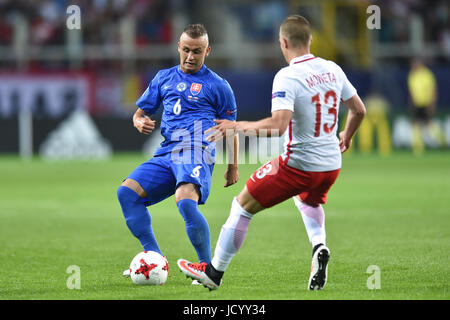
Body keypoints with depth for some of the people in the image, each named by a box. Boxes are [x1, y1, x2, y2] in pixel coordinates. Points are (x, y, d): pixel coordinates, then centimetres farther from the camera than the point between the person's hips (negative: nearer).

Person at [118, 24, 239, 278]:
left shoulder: (217, 85, 9)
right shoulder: (164, 78, 21)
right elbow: (140, 112, 25)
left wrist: (233, 166, 10)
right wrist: (141, 122, 1)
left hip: (197, 151, -6)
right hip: (167, 153, 6)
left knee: (185, 201, -33)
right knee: (127, 191, -15)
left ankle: (207, 265, -21)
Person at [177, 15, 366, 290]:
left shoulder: (287, 77, -18)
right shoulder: (333, 70, 3)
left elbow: (278, 125, -29)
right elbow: (359, 110, 13)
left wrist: (238, 127, -17)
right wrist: (346, 137, 33)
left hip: (298, 164, -7)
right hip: (332, 165, 7)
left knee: (243, 206, 9)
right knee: (308, 200, 39)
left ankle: (214, 272, 17)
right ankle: (319, 247, 11)